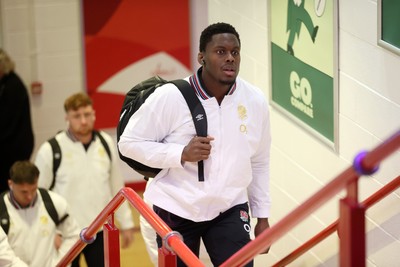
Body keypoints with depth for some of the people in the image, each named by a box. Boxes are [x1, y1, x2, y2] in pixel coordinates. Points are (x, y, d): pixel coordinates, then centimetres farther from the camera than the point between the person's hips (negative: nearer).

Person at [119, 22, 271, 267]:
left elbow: (259, 163, 8)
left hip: (229, 209, 2)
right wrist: (181, 154, -24)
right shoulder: (170, 97, -16)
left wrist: (262, 216, 9)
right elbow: (129, 142, -12)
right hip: (176, 211, -2)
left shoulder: (255, 100, -4)